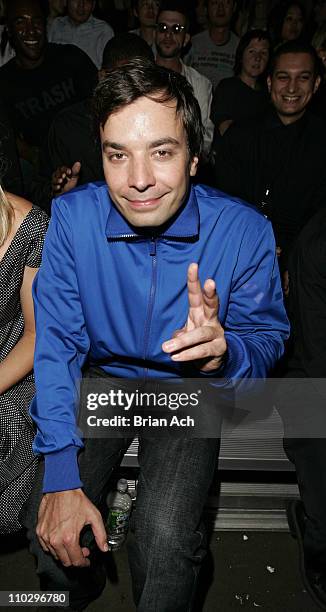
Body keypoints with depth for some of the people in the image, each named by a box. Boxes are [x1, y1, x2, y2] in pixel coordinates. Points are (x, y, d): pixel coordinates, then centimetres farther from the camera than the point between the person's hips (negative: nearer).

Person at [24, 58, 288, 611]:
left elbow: (268, 340, -9)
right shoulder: (71, 217, -16)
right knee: (49, 530, -11)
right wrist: (61, 477, -20)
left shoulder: (244, 231, -20)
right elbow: (56, 342, -13)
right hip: (102, 377, 2)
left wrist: (225, 352, -36)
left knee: (164, 534, -23)